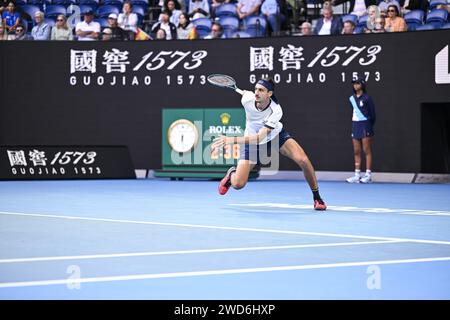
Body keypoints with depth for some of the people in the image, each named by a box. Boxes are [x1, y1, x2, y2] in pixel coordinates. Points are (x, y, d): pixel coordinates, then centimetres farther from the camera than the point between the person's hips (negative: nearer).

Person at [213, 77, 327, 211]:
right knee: (237, 184, -12)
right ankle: (232, 173, 28)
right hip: (251, 140, 1)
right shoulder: (247, 99, -28)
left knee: (303, 160, -25)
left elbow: (259, 137, -43)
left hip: (277, 136, -1)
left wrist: (231, 140, -51)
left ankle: (317, 197, -3)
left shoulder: (276, 111, -36)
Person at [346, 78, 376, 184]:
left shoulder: (366, 98, -8)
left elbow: (372, 113, -6)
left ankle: (368, 175, -3)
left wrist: (369, 126, -4)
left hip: (365, 124, -7)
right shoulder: (352, 98, 11)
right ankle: (357, 175, 7)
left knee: (367, 151, -4)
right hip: (355, 124, 7)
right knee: (356, 152, 5)